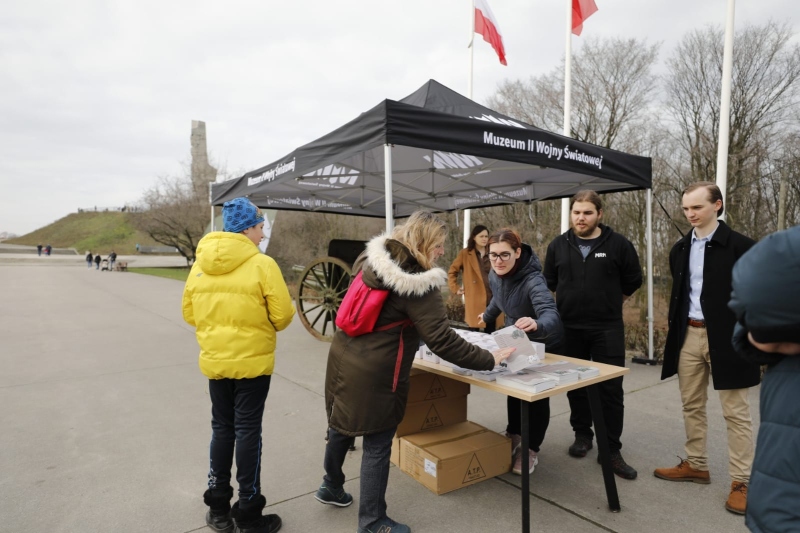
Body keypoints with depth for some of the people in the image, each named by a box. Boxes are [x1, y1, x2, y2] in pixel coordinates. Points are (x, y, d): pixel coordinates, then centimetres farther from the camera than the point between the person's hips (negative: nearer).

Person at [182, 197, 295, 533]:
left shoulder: (200, 264, 1)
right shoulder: (262, 264, -15)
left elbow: (189, 313, 8)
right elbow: (282, 316, -13)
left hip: (214, 361, 5)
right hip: (252, 360, -5)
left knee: (222, 428, 17)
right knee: (248, 431, 5)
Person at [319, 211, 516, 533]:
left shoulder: (373, 259, 2)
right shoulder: (418, 284, -21)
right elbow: (442, 341, -22)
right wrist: (488, 360, -13)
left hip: (343, 358, 8)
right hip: (374, 374, -8)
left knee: (341, 425, 26)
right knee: (377, 446, 9)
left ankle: (331, 486, 50)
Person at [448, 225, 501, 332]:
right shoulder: (465, 253, 0)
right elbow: (451, 272, 4)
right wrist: (455, 289, -2)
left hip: (492, 298, 4)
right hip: (475, 300, -4)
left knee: (490, 333, 8)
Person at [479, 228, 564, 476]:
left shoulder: (532, 280, -37)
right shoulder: (495, 275, -17)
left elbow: (551, 314, -53)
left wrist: (536, 325, -76)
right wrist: (487, 317, 26)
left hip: (544, 343, -6)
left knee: (537, 393, 2)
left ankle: (531, 449, 18)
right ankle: (514, 435, 32)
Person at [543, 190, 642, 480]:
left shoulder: (618, 244, -4)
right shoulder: (558, 245, 3)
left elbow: (632, 281, 7)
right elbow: (550, 281, 15)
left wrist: (608, 302, 11)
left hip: (607, 329, -2)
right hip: (569, 328, 2)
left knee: (611, 390, 1)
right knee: (575, 386, 12)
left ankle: (611, 450, 12)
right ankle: (582, 434, 31)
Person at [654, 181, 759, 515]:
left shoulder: (740, 246, -7)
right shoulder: (680, 249, 9)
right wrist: (674, 331, 13)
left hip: (726, 337, -5)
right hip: (688, 335, 6)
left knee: (735, 412, 4)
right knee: (691, 406, 13)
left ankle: (741, 481, 14)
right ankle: (696, 465, 27)